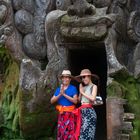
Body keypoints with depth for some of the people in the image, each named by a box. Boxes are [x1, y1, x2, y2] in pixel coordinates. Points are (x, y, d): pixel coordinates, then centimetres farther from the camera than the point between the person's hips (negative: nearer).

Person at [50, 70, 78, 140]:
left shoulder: (73, 88, 0)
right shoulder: (58, 89, 10)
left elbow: (75, 101, -11)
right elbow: (52, 101, 4)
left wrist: (64, 94, -15)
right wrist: (60, 94, -12)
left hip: (70, 113, -3)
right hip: (61, 113, 4)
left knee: (69, 132, -8)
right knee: (61, 132, 3)